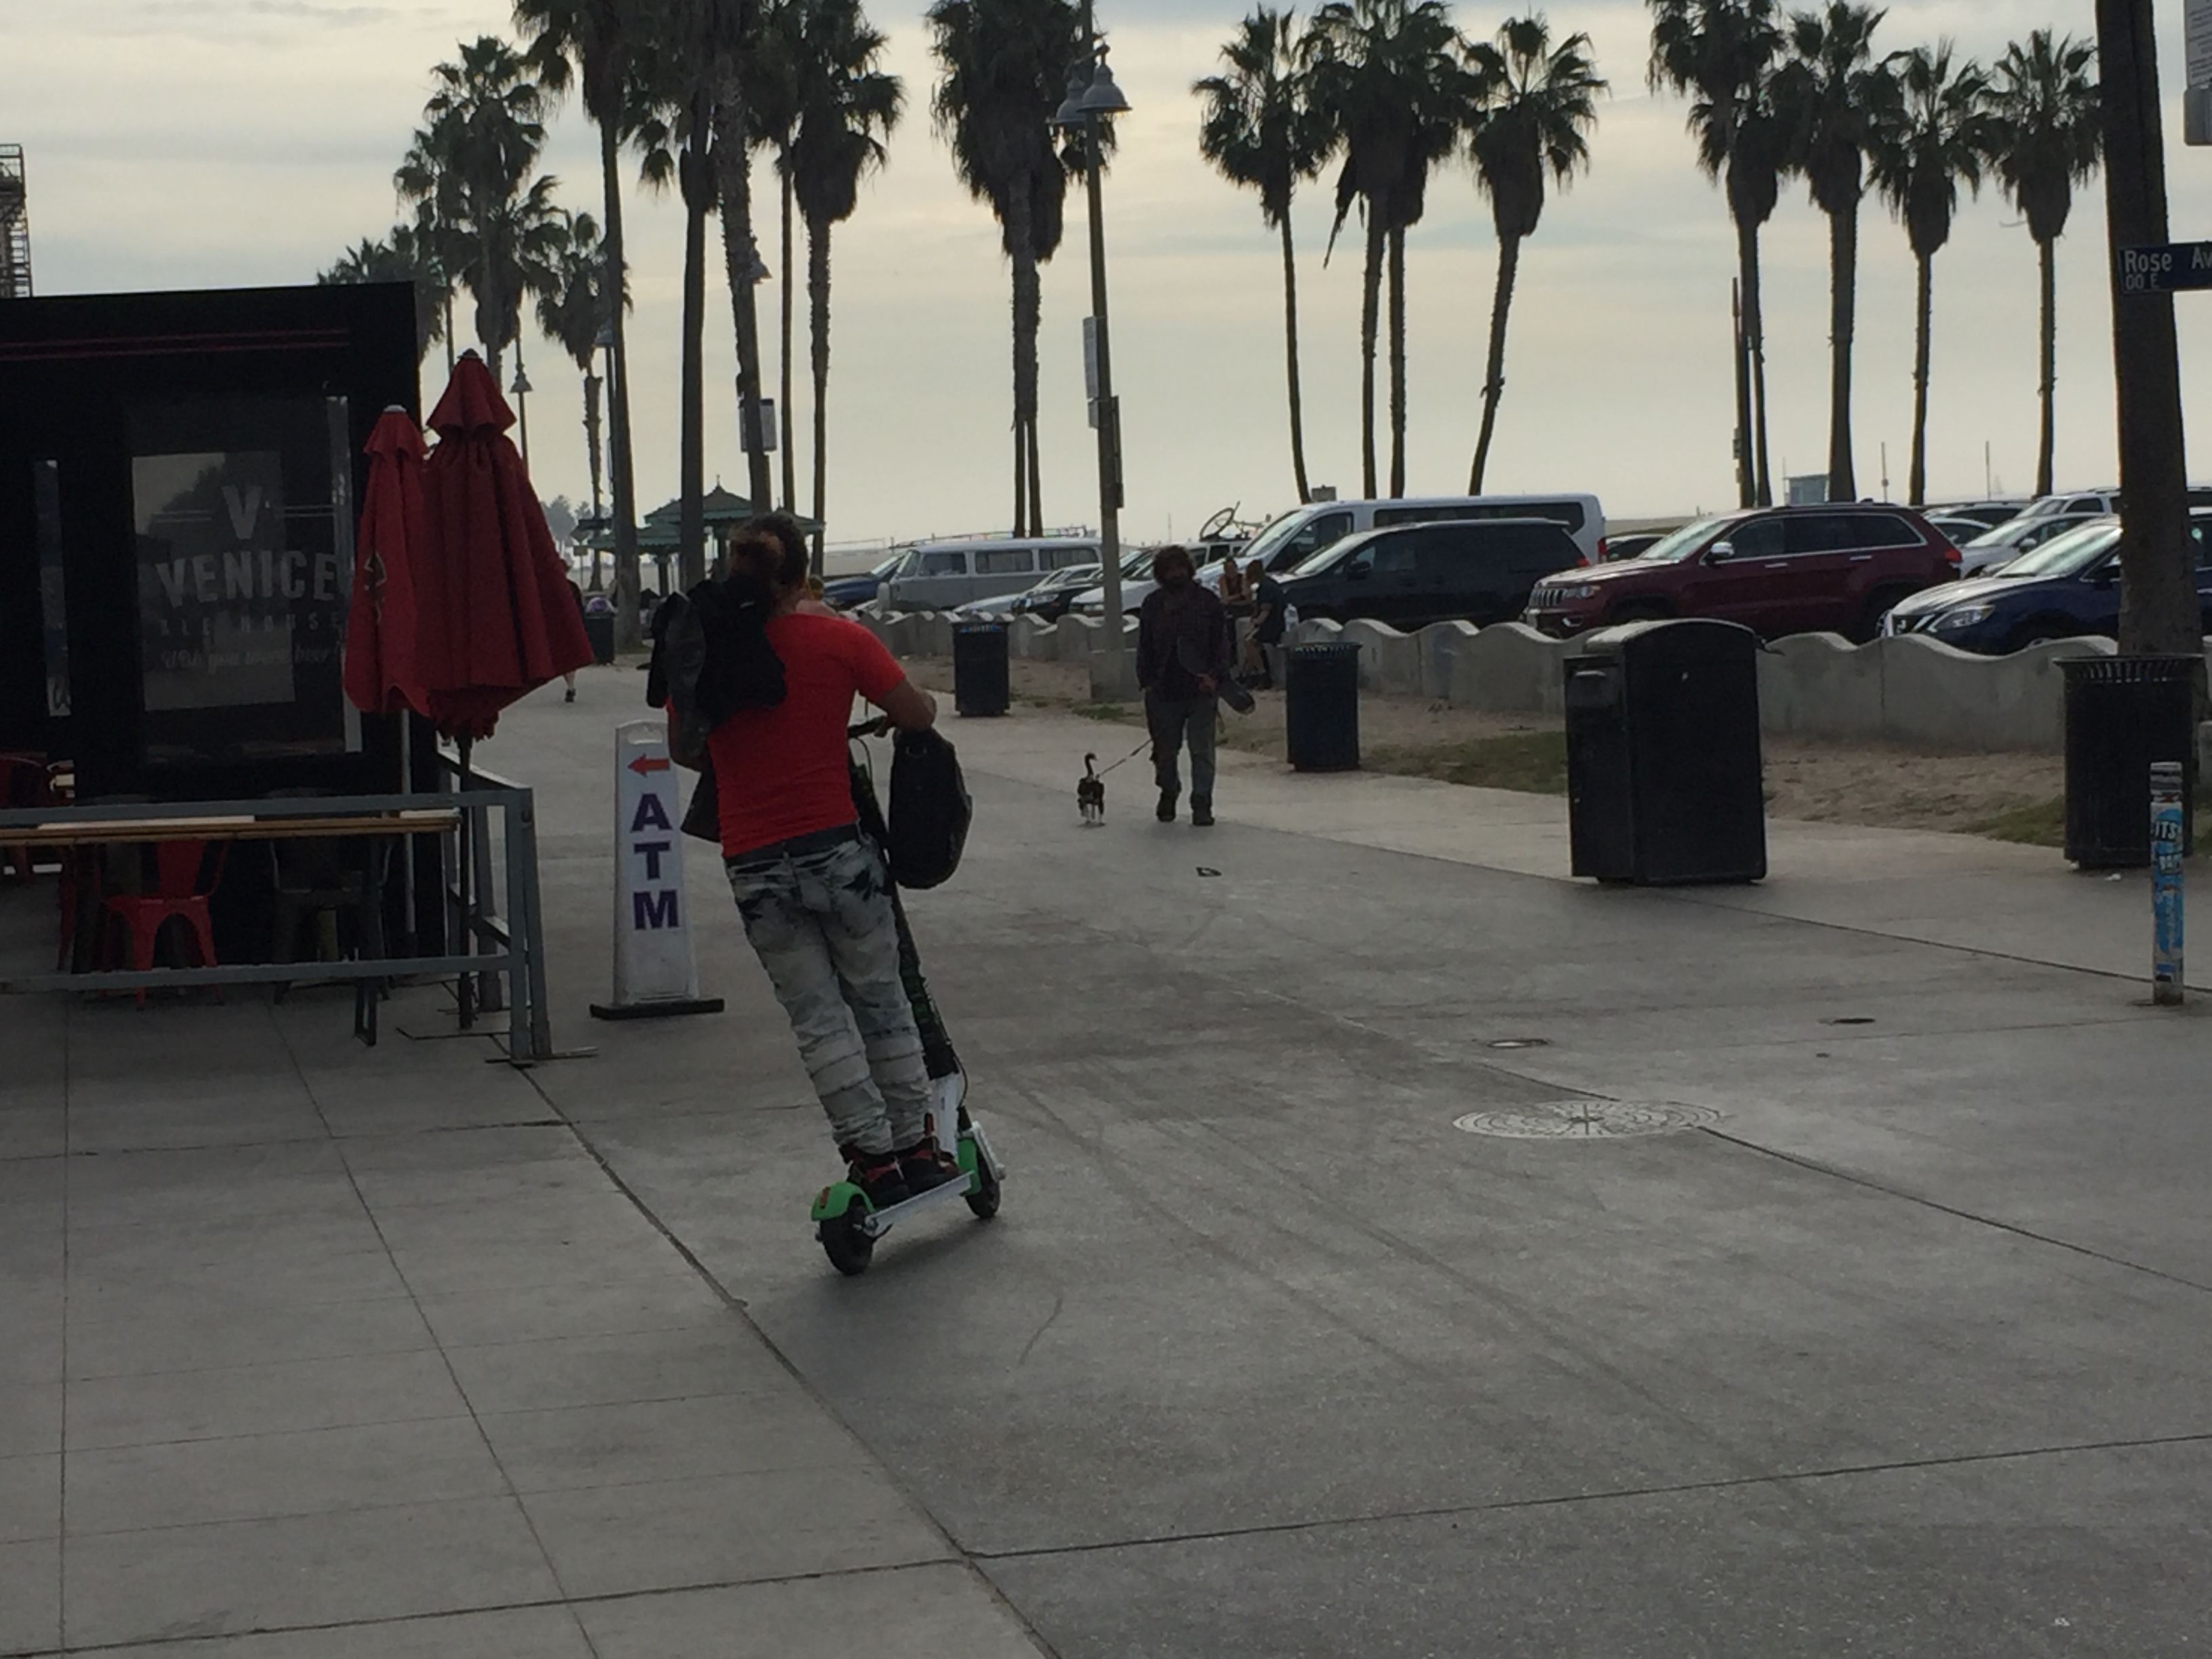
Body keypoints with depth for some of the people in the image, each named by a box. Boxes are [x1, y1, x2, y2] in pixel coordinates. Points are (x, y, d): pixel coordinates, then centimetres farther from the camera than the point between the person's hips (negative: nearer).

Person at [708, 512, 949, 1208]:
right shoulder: (837, 638, -7)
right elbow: (919, 716, -2)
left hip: (754, 865, 1)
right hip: (837, 849, -1)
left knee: (818, 1018, 7)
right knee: (881, 1002, 14)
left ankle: (872, 1157, 2)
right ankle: (914, 1147, 20)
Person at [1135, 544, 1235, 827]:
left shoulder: (1207, 602, 1)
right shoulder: (1152, 605, 8)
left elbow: (1222, 644, 1)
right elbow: (1144, 648, 12)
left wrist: (1215, 676, -12)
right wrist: (1146, 681, 1)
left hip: (1200, 689, -2)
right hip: (1164, 690, 2)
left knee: (1202, 750, -6)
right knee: (1165, 749, 12)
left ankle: (1202, 804, -4)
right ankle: (1168, 792, 35)